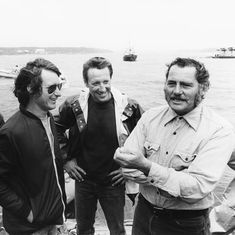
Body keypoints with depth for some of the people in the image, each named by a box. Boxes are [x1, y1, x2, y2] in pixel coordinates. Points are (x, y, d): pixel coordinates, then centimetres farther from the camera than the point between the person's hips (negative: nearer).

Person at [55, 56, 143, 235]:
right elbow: (56, 130, 5)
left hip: (114, 182, -1)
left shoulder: (128, 107, -15)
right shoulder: (74, 105, -12)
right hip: (84, 180, 2)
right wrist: (66, 159, 1)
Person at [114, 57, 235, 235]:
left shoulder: (220, 131, -18)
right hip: (144, 213, 4)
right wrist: (177, 182, -24)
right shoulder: (150, 117, -6)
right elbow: (128, 166, -12)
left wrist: (146, 166, -36)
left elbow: (198, 188, -26)